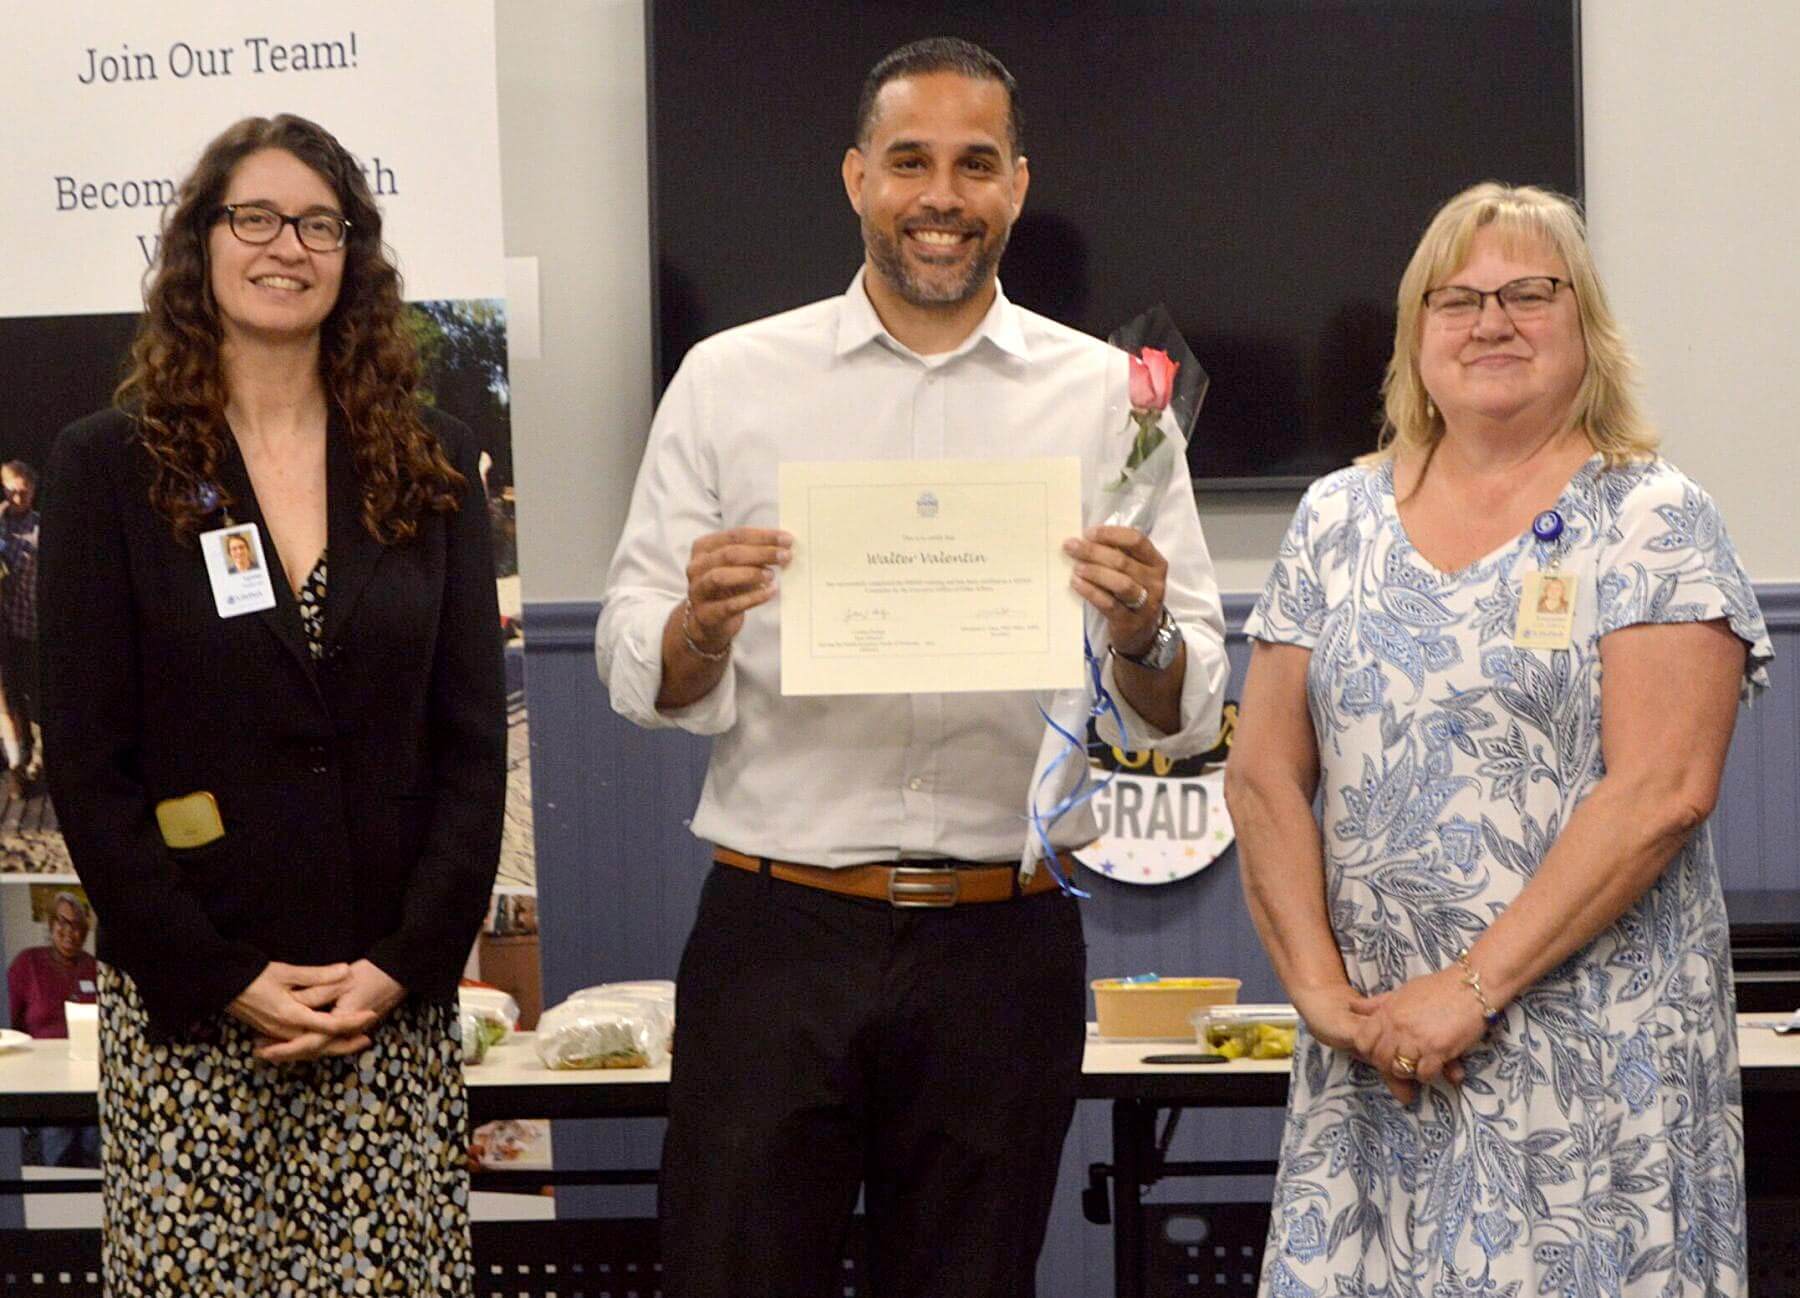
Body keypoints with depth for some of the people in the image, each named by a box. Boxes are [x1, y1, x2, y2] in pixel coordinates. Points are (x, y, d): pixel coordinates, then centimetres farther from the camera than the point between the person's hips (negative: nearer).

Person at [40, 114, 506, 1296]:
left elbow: (473, 741, 5)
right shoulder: (109, 465, 2)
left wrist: (403, 966, -6)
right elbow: (87, 765, -2)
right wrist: (227, 980, -9)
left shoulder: (431, 464, 8)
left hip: (398, 1006, 2)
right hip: (186, 1015, -1)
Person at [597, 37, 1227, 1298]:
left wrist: (1142, 639, -19)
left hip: (1004, 945, 1)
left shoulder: (1108, 397, 5)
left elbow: (1188, 714, 2)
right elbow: (638, 675, 2)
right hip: (775, 928, 0)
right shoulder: (730, 379, 4)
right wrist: (703, 627, -19)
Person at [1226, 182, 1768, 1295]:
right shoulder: (1339, 519, 11)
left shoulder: (1651, 522, -2)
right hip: (1372, 1051, 4)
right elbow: (1266, 776, 8)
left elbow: (1663, 790, -12)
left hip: (1594, 1056, -3)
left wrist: (1474, 989, -16)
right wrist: (1321, 986, -5)